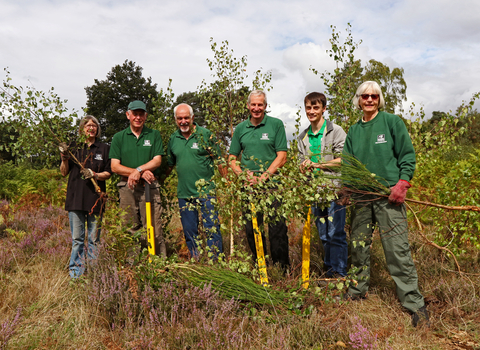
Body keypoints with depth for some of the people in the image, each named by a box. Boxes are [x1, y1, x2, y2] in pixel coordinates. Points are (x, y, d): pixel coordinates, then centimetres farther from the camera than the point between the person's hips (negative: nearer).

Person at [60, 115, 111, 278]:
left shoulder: (104, 149, 9)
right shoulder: (74, 148, 11)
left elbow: (108, 173, 6)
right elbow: (64, 172, 11)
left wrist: (95, 175, -13)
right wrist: (64, 158, -7)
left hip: (95, 198, -1)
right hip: (76, 198, 1)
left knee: (94, 239, 4)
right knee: (77, 239, 3)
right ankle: (75, 273, 11)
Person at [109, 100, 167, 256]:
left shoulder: (154, 135, 11)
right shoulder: (118, 137, 11)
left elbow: (157, 161, 3)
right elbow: (115, 167, 2)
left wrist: (138, 170, -13)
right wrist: (142, 172, -9)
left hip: (149, 187, -1)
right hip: (127, 188, 1)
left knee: (154, 230, -4)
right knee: (129, 230, 3)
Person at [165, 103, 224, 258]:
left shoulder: (205, 134, -2)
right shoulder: (173, 138, 9)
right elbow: (169, 165, 20)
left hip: (206, 191, -4)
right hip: (183, 193, 4)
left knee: (212, 229, -2)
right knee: (189, 232, 12)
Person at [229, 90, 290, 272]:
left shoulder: (276, 125, 1)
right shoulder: (240, 129, 11)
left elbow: (282, 157, -4)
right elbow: (232, 158, 13)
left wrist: (263, 177, -12)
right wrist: (243, 175, -5)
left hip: (271, 183, -3)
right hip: (248, 186, 4)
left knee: (277, 229, -3)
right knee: (251, 229, 9)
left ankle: (283, 270, 11)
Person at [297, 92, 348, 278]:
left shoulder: (336, 131, -2)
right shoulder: (303, 137, 16)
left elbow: (343, 160, -8)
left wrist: (316, 164, -11)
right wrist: (304, 167, -5)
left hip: (334, 188, -5)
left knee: (336, 233, -6)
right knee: (323, 234, 11)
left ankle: (339, 272, 4)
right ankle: (328, 269, 22)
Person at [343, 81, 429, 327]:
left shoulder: (392, 122, 2)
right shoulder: (354, 131, 14)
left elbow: (408, 155, -1)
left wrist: (402, 183, -13)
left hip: (389, 195, -5)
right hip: (361, 196, 5)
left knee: (397, 249, -7)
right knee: (358, 246, 12)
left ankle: (413, 302, 4)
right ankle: (358, 290, 29)